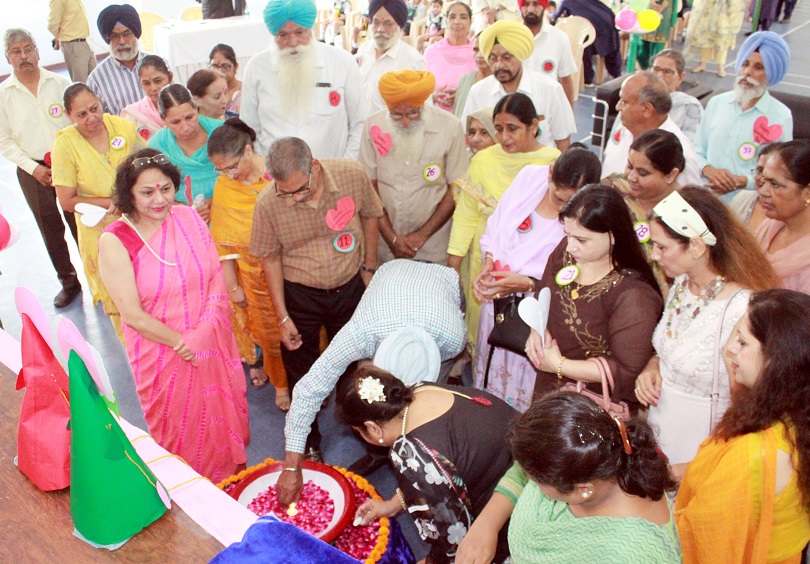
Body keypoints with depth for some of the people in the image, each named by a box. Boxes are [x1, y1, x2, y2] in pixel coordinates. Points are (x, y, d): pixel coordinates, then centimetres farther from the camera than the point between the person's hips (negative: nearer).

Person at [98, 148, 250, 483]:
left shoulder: (189, 219, -5)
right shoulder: (114, 242, -17)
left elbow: (217, 277, -4)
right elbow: (134, 316, -17)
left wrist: (203, 334, -16)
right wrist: (182, 343, -15)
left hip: (213, 346, 3)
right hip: (161, 353, -3)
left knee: (224, 418, 20)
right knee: (179, 432, 17)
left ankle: (233, 478, 48)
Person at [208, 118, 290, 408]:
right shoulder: (223, 187, -8)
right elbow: (223, 242, -2)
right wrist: (233, 286, 1)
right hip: (254, 273, 2)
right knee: (269, 329, 17)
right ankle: (282, 383, 40)